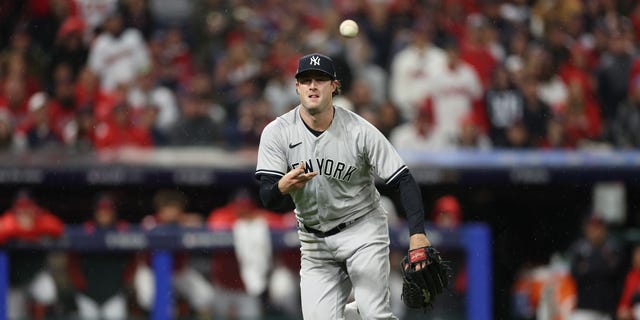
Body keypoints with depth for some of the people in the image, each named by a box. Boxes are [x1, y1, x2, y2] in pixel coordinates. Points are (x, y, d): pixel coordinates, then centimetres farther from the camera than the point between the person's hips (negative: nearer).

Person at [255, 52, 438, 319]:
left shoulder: (360, 131, -15)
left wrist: (417, 233, -29)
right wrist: (283, 187, -38)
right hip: (314, 242, 3)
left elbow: (404, 181, -15)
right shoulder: (277, 133, -9)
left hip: (363, 230, -2)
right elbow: (268, 200, -13)